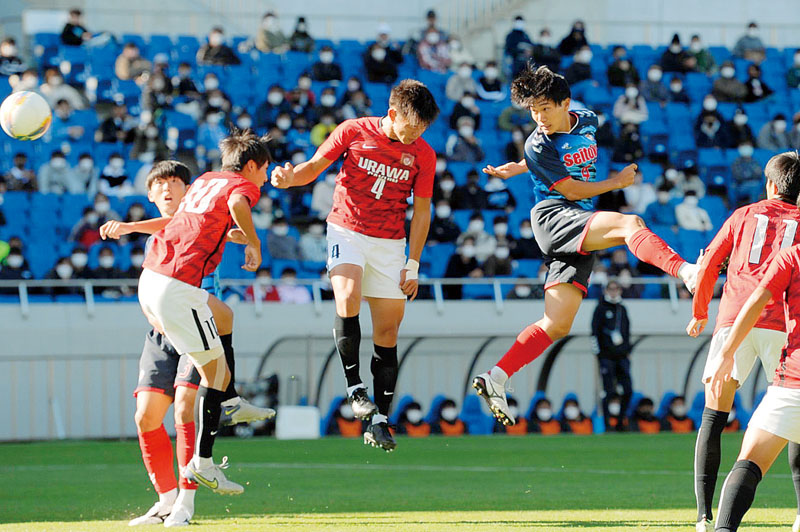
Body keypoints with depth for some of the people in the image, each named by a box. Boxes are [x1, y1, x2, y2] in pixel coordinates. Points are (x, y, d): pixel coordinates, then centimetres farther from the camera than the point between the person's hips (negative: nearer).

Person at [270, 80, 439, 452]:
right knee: (348, 298, -30)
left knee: (387, 332, 0)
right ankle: (354, 386, -19)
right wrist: (290, 178, -20)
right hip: (347, 231, -2)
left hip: (390, 243, 2)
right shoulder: (353, 132, -5)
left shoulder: (423, 155, 0)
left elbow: (421, 211, 6)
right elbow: (314, 167, 3)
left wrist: (413, 265, 2)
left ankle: (379, 421, 5)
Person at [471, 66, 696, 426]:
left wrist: (517, 169, 30)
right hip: (553, 215, -7)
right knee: (631, 224, -32)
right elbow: (571, 190, -6)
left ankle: (496, 379, -1)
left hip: (581, 236, 7)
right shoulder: (538, 146, -5)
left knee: (557, 324, -2)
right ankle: (686, 272, -55)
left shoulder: (588, 123, 14)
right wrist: (617, 182, 3)